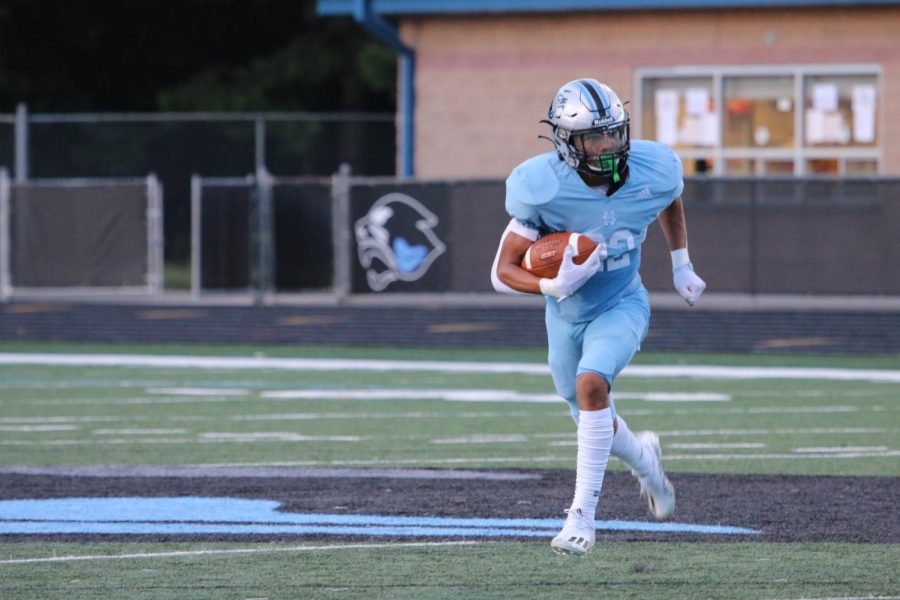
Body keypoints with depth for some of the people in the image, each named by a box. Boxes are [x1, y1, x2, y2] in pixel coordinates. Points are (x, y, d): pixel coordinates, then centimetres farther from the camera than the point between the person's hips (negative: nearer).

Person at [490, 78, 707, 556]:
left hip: (621, 307, -1)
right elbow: (503, 273, -21)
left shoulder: (650, 172, -19)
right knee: (593, 423, 16)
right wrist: (553, 286, -39)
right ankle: (644, 458, 53)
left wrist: (681, 266, 14)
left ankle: (582, 516, -24)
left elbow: (671, 202, 10)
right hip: (566, 315, 1)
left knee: (591, 384, -29)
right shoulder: (545, 189, -26)